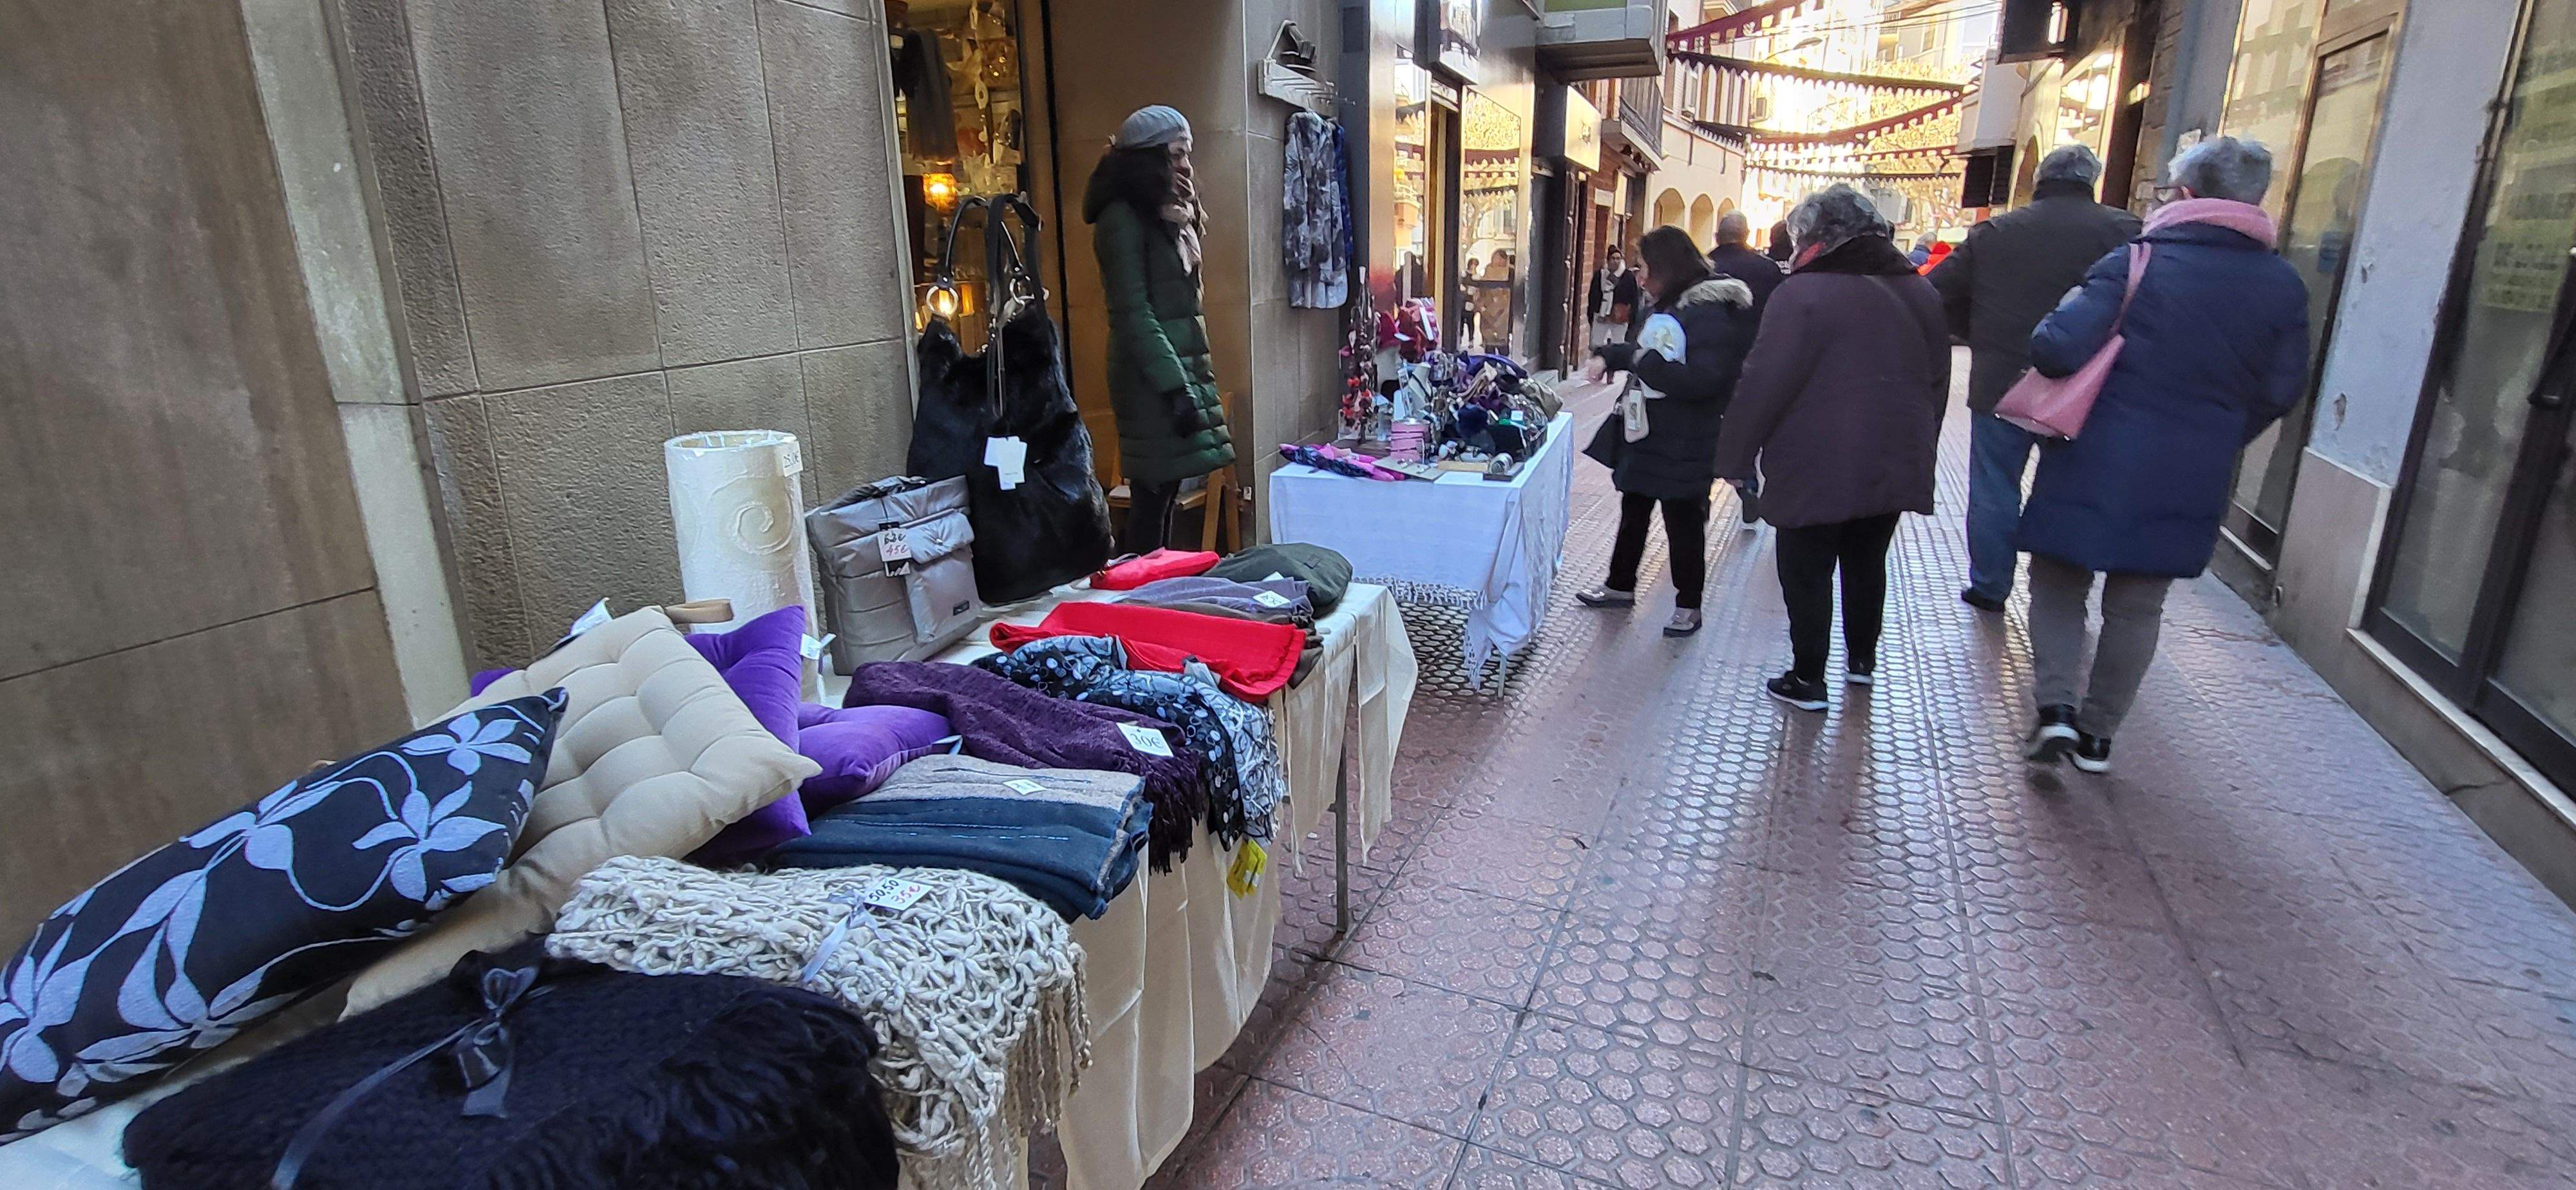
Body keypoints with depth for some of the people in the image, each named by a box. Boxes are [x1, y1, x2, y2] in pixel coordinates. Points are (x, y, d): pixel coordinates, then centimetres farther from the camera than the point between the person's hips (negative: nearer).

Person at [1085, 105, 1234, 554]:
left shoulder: (1169, 216, 18)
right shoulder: (1123, 218, -10)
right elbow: (1133, 313, -17)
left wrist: (1196, 375, 18)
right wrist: (1174, 387, -22)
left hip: (1184, 365, 9)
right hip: (1151, 376, -9)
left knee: (1165, 492, 11)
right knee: (1153, 497, -7)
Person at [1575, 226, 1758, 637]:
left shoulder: (1711, 313, -20)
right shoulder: (1668, 307, 9)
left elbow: (1703, 380, -28)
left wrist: (1644, 363, -23)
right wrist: (1610, 356, 5)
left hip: (1684, 447, -9)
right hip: (1647, 433, 9)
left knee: (1683, 523, 4)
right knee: (1633, 511, 20)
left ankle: (1688, 606, 19)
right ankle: (1620, 585, 36)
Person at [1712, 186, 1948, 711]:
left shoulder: (1804, 292, -15)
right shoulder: (1921, 293, 9)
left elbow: (1764, 383, -18)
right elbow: (1937, 383, 16)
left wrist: (1734, 455, -9)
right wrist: (1916, 451, 26)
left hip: (1817, 470, -7)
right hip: (1894, 467, 7)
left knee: (1807, 572, 5)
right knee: (1867, 563, 22)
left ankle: (1808, 680, 11)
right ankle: (1862, 659, 37)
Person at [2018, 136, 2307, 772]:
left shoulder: (2135, 262, -11)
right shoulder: (2283, 286, 2)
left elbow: (2058, 348, -22)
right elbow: (2280, 391, 6)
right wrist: (2216, 440, 20)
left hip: (2096, 463, -3)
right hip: (2191, 479, 4)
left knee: (2058, 583, 12)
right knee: (2136, 609, 14)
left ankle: (2056, 705, -3)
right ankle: (2097, 733, 21)